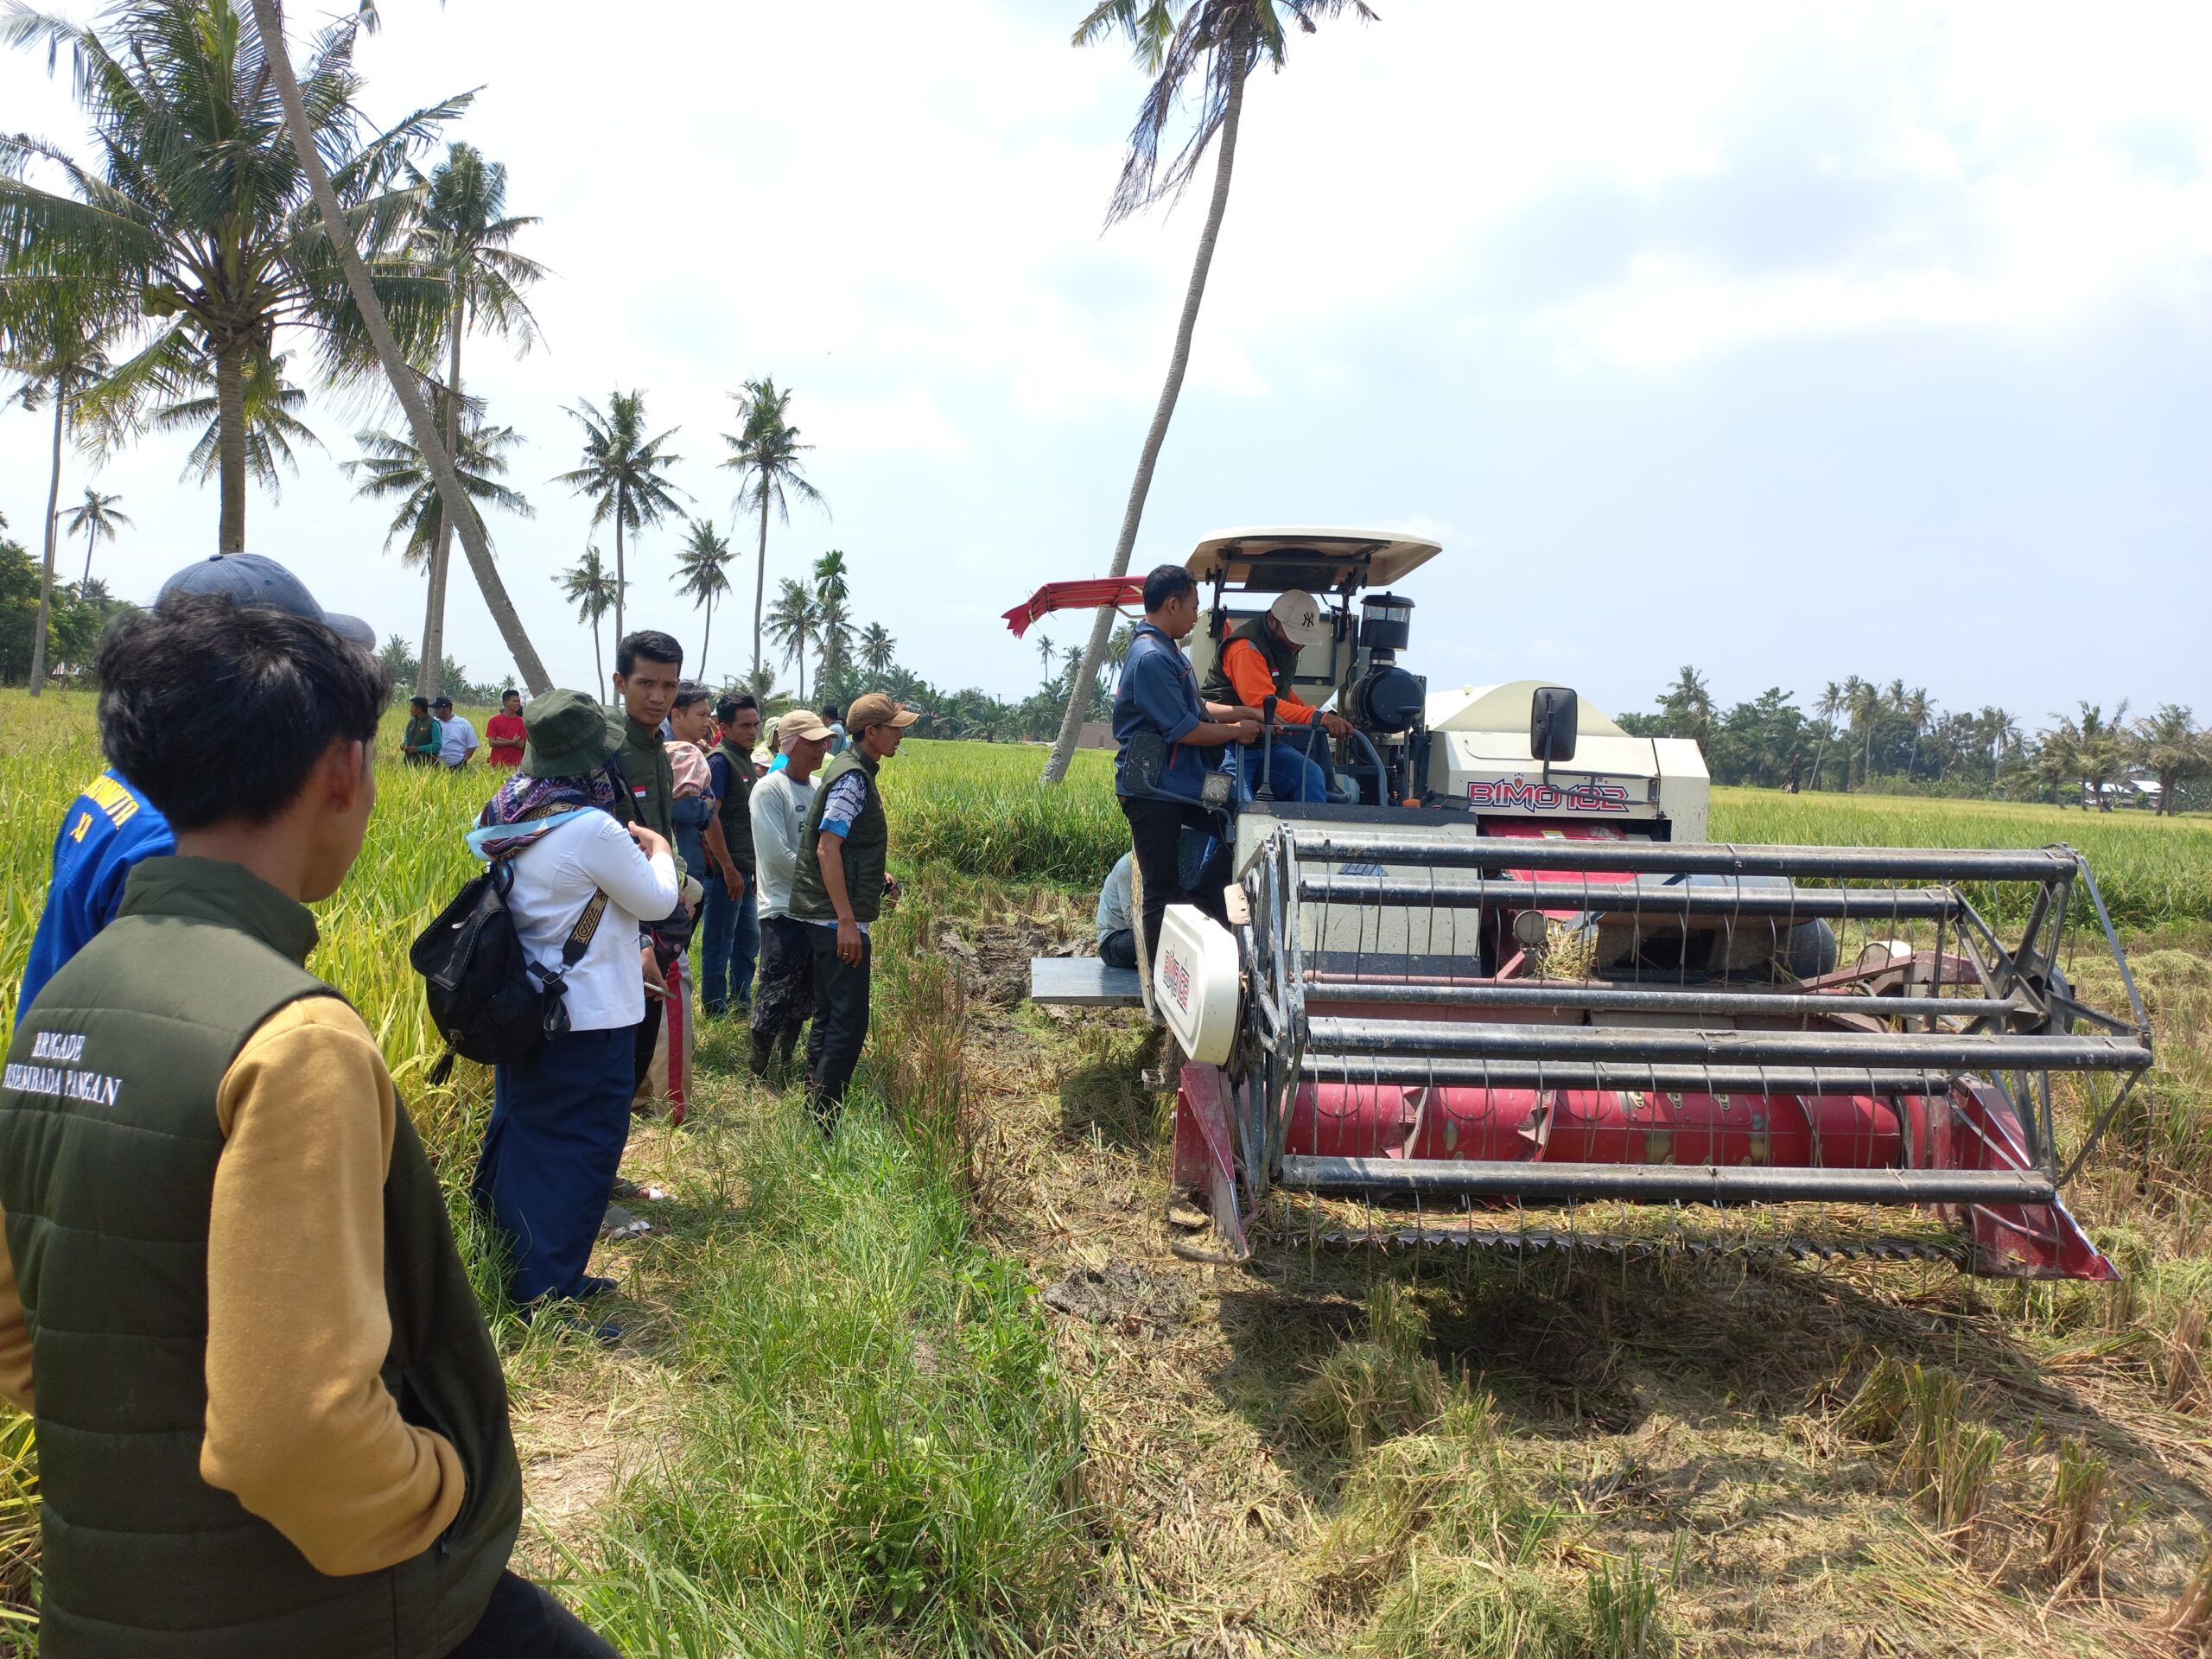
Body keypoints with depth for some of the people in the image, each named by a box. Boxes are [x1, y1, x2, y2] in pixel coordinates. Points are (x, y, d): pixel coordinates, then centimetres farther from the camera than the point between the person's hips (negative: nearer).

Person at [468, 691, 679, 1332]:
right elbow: (657, 901, -11)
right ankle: (547, 1297, 6)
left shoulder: (512, 818, 2)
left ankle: (516, 1276, 29)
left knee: (524, 1141, 17)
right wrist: (658, 852, 7)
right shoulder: (592, 829, -22)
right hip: (588, 1021, -8)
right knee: (580, 1153, 1)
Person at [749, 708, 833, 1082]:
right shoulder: (769, 790, -13)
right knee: (775, 997, -3)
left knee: (804, 997, 15)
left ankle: (786, 1063, 29)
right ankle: (758, 1074, 9)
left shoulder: (820, 787, 8)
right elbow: (778, 855, -18)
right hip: (783, 910, -7)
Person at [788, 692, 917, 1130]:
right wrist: (847, 921, -25)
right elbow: (827, 848, -23)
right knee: (849, 1022, -7)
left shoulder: (855, 770, 14)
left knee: (829, 1018, 16)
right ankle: (824, 1124, -3)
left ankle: (814, 1110, 24)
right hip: (839, 918, -11)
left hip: (831, 917, 11)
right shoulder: (852, 777, -16)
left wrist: (874, 873, 17)